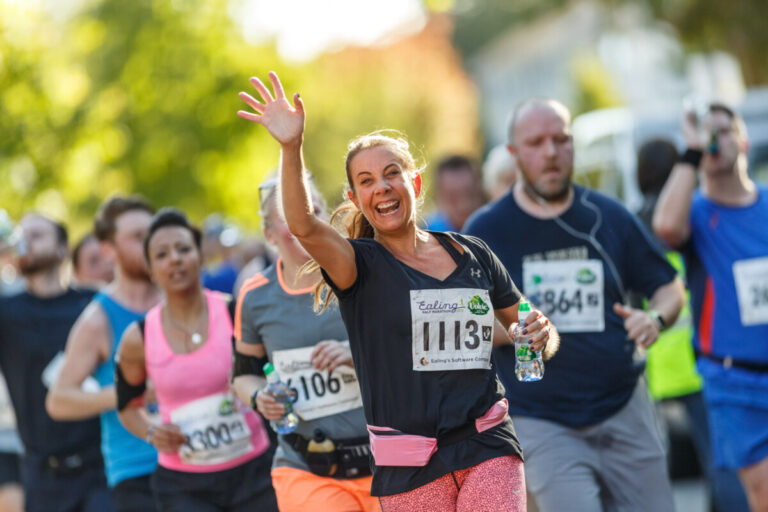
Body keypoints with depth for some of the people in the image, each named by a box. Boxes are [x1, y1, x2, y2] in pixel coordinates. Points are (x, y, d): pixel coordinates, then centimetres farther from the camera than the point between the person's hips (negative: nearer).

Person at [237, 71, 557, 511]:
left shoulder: (473, 254, 11)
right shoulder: (361, 265, 0)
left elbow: (525, 328, 22)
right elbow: (304, 226, -22)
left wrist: (540, 334, -2)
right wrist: (291, 147, -37)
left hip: (488, 449, 2)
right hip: (409, 471, -2)